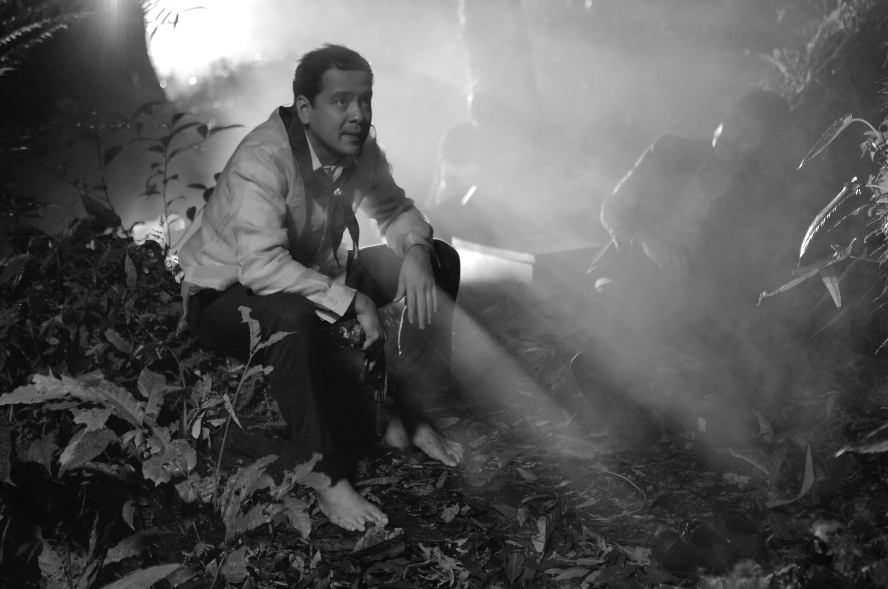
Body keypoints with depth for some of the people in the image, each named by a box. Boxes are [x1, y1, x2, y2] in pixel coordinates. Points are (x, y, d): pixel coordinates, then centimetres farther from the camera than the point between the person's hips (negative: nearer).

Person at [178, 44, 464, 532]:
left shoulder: (359, 148, -8)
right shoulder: (263, 158, -31)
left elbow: (394, 209, 6)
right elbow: (262, 265, -40)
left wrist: (415, 251, -18)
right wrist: (350, 300, -39)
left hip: (315, 274, 8)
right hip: (224, 296, -7)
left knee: (439, 261, -3)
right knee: (292, 317, -43)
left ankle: (405, 419, 3)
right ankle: (327, 480, -31)